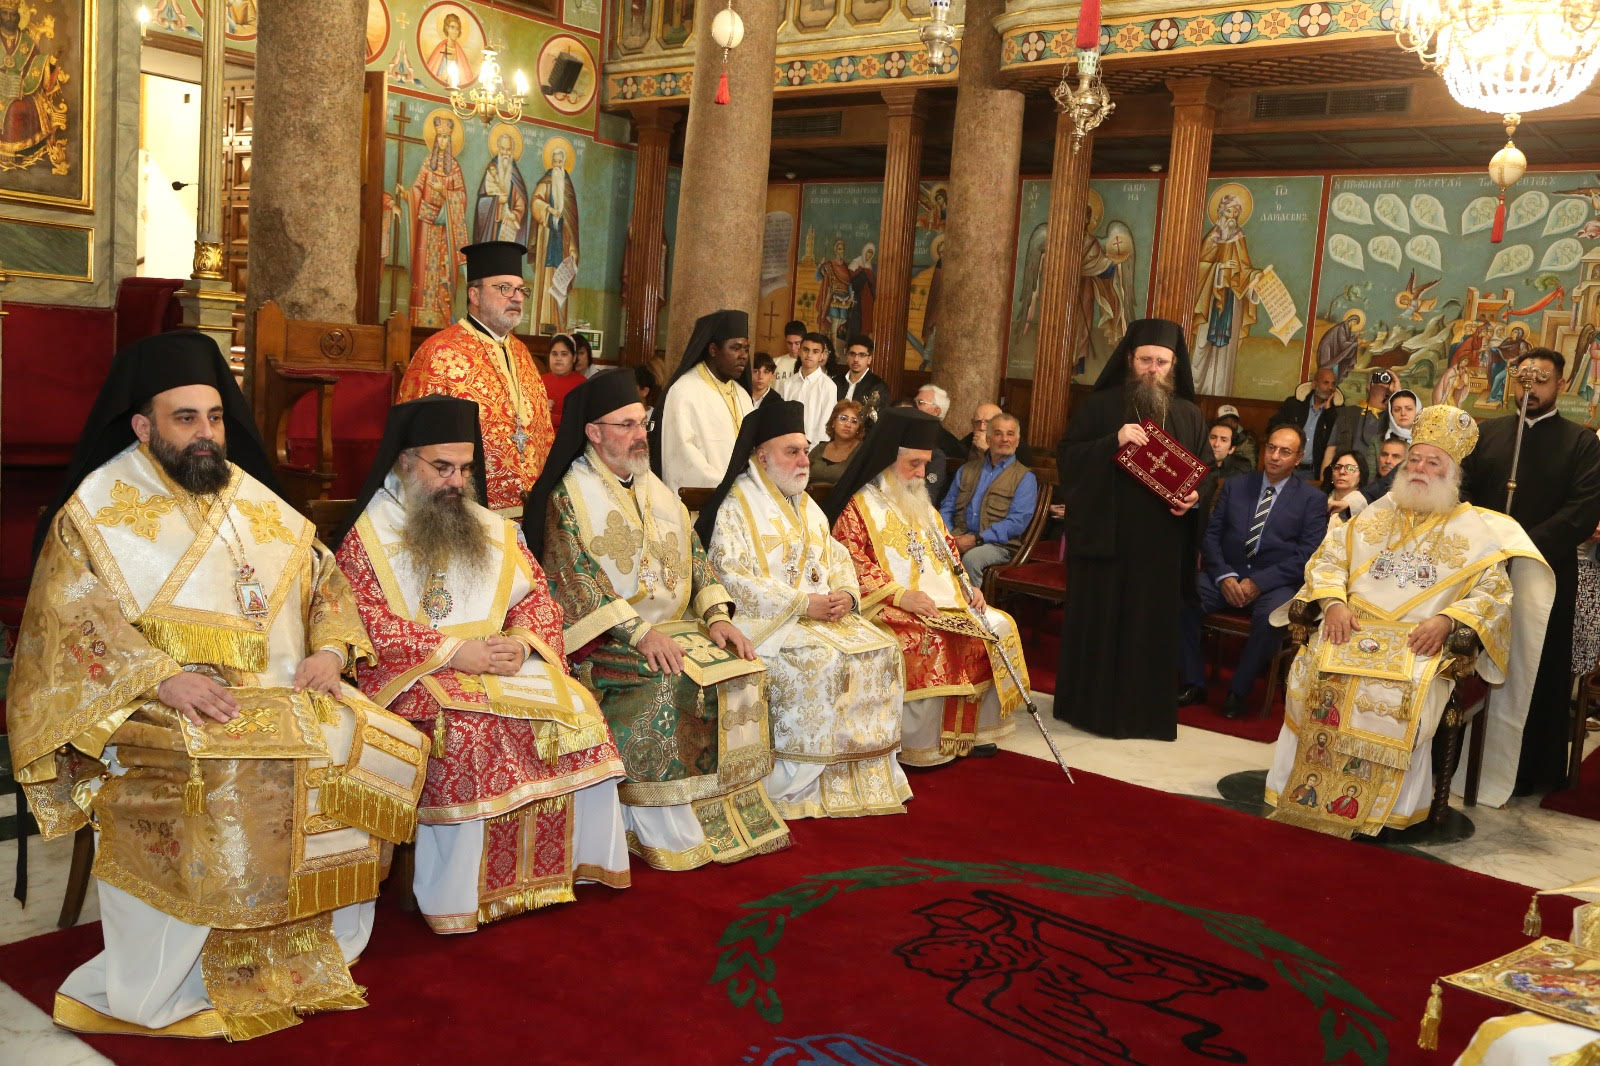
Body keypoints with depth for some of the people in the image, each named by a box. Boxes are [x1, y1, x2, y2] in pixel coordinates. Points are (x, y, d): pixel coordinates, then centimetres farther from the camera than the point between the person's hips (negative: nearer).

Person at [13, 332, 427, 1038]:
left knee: (390, 747, -14)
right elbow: (72, 619, -10)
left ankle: (311, 954, -2)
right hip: (163, 709, -5)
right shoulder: (97, 511, 2)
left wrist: (330, 649, -3)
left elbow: (323, 577, 18)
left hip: (282, 693, 5)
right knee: (234, 772, -34)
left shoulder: (253, 500, 18)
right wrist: (163, 678, -25)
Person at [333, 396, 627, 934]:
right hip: (415, 675, -5)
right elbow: (367, 625, -11)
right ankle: (457, 895, -24)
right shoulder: (368, 537, 1)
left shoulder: (493, 529, 16)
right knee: (464, 728, -34)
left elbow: (536, 598, 12)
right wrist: (455, 652, -19)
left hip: (501, 663, 5)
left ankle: (561, 863, -7)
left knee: (577, 709, -17)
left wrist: (523, 642, -11)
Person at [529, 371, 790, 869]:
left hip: (676, 626, 6)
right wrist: (639, 632, -24)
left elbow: (695, 556, 14)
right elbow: (575, 579, -14)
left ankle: (728, 808, -6)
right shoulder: (569, 495, -4)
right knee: (665, 682, -31)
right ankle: (665, 829, -21)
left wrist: (716, 616, -4)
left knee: (741, 671, -15)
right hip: (608, 637, -6)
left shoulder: (657, 490, 17)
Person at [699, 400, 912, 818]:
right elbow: (734, 579, -16)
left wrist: (846, 594, -7)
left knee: (880, 649, -12)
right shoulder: (737, 507, -6)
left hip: (822, 611, 7)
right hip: (767, 620, -7)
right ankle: (795, 783, -18)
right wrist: (802, 604, -20)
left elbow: (836, 558, 17)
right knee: (820, 660, -31)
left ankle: (865, 774, -4)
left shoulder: (807, 506, 19)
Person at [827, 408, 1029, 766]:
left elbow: (946, 552, 24)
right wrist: (901, 595, -24)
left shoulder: (921, 505, 21)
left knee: (998, 626, -5)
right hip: (889, 607, -8)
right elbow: (850, 564, -15)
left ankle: (974, 729, 0)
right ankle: (921, 746, -22)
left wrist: (966, 588, 4)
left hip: (943, 601, 8)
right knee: (928, 640, -33)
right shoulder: (859, 507, -5)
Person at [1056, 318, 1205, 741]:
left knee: (1151, 626, 5)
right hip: (1102, 537, -2)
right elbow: (1067, 457, -5)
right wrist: (1114, 441, -18)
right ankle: (1091, 705, 14)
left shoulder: (1189, 416, 9)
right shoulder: (1098, 406, 2)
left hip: (1161, 545, 2)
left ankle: (1145, 712, 15)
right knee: (1097, 621, 2)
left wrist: (1194, 496, -8)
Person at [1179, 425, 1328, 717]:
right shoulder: (1235, 486, 13)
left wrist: (1258, 582, -15)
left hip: (1275, 583, -2)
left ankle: (1237, 692, -18)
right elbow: (1211, 534, 8)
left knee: (1273, 614, -37)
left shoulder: (1312, 499, 5)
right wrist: (1224, 576, -11)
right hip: (1226, 575, 3)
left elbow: (1307, 556, -4)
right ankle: (1194, 684, -16)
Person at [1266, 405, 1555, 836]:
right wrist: (1334, 602, -7)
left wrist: (1448, 619, -18)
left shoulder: (1477, 529, 10)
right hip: (1354, 627, 3)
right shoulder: (1377, 515, 19)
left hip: (1423, 641, -2)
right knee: (1315, 668, -28)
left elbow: (1495, 592, 0)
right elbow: (1327, 558, 13)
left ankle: (1379, 807, -21)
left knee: (1401, 691, -34)